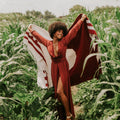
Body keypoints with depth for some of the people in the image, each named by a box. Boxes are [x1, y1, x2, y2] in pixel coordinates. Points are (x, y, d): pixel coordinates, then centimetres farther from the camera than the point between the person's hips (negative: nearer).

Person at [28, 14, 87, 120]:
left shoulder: (64, 41, -6)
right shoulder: (48, 43, 3)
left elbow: (74, 30, -3)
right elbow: (39, 37, 20)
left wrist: (82, 19, 2)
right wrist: (32, 31, 32)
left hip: (63, 68, -4)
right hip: (54, 68, 4)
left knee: (60, 91, -15)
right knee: (58, 92, 7)